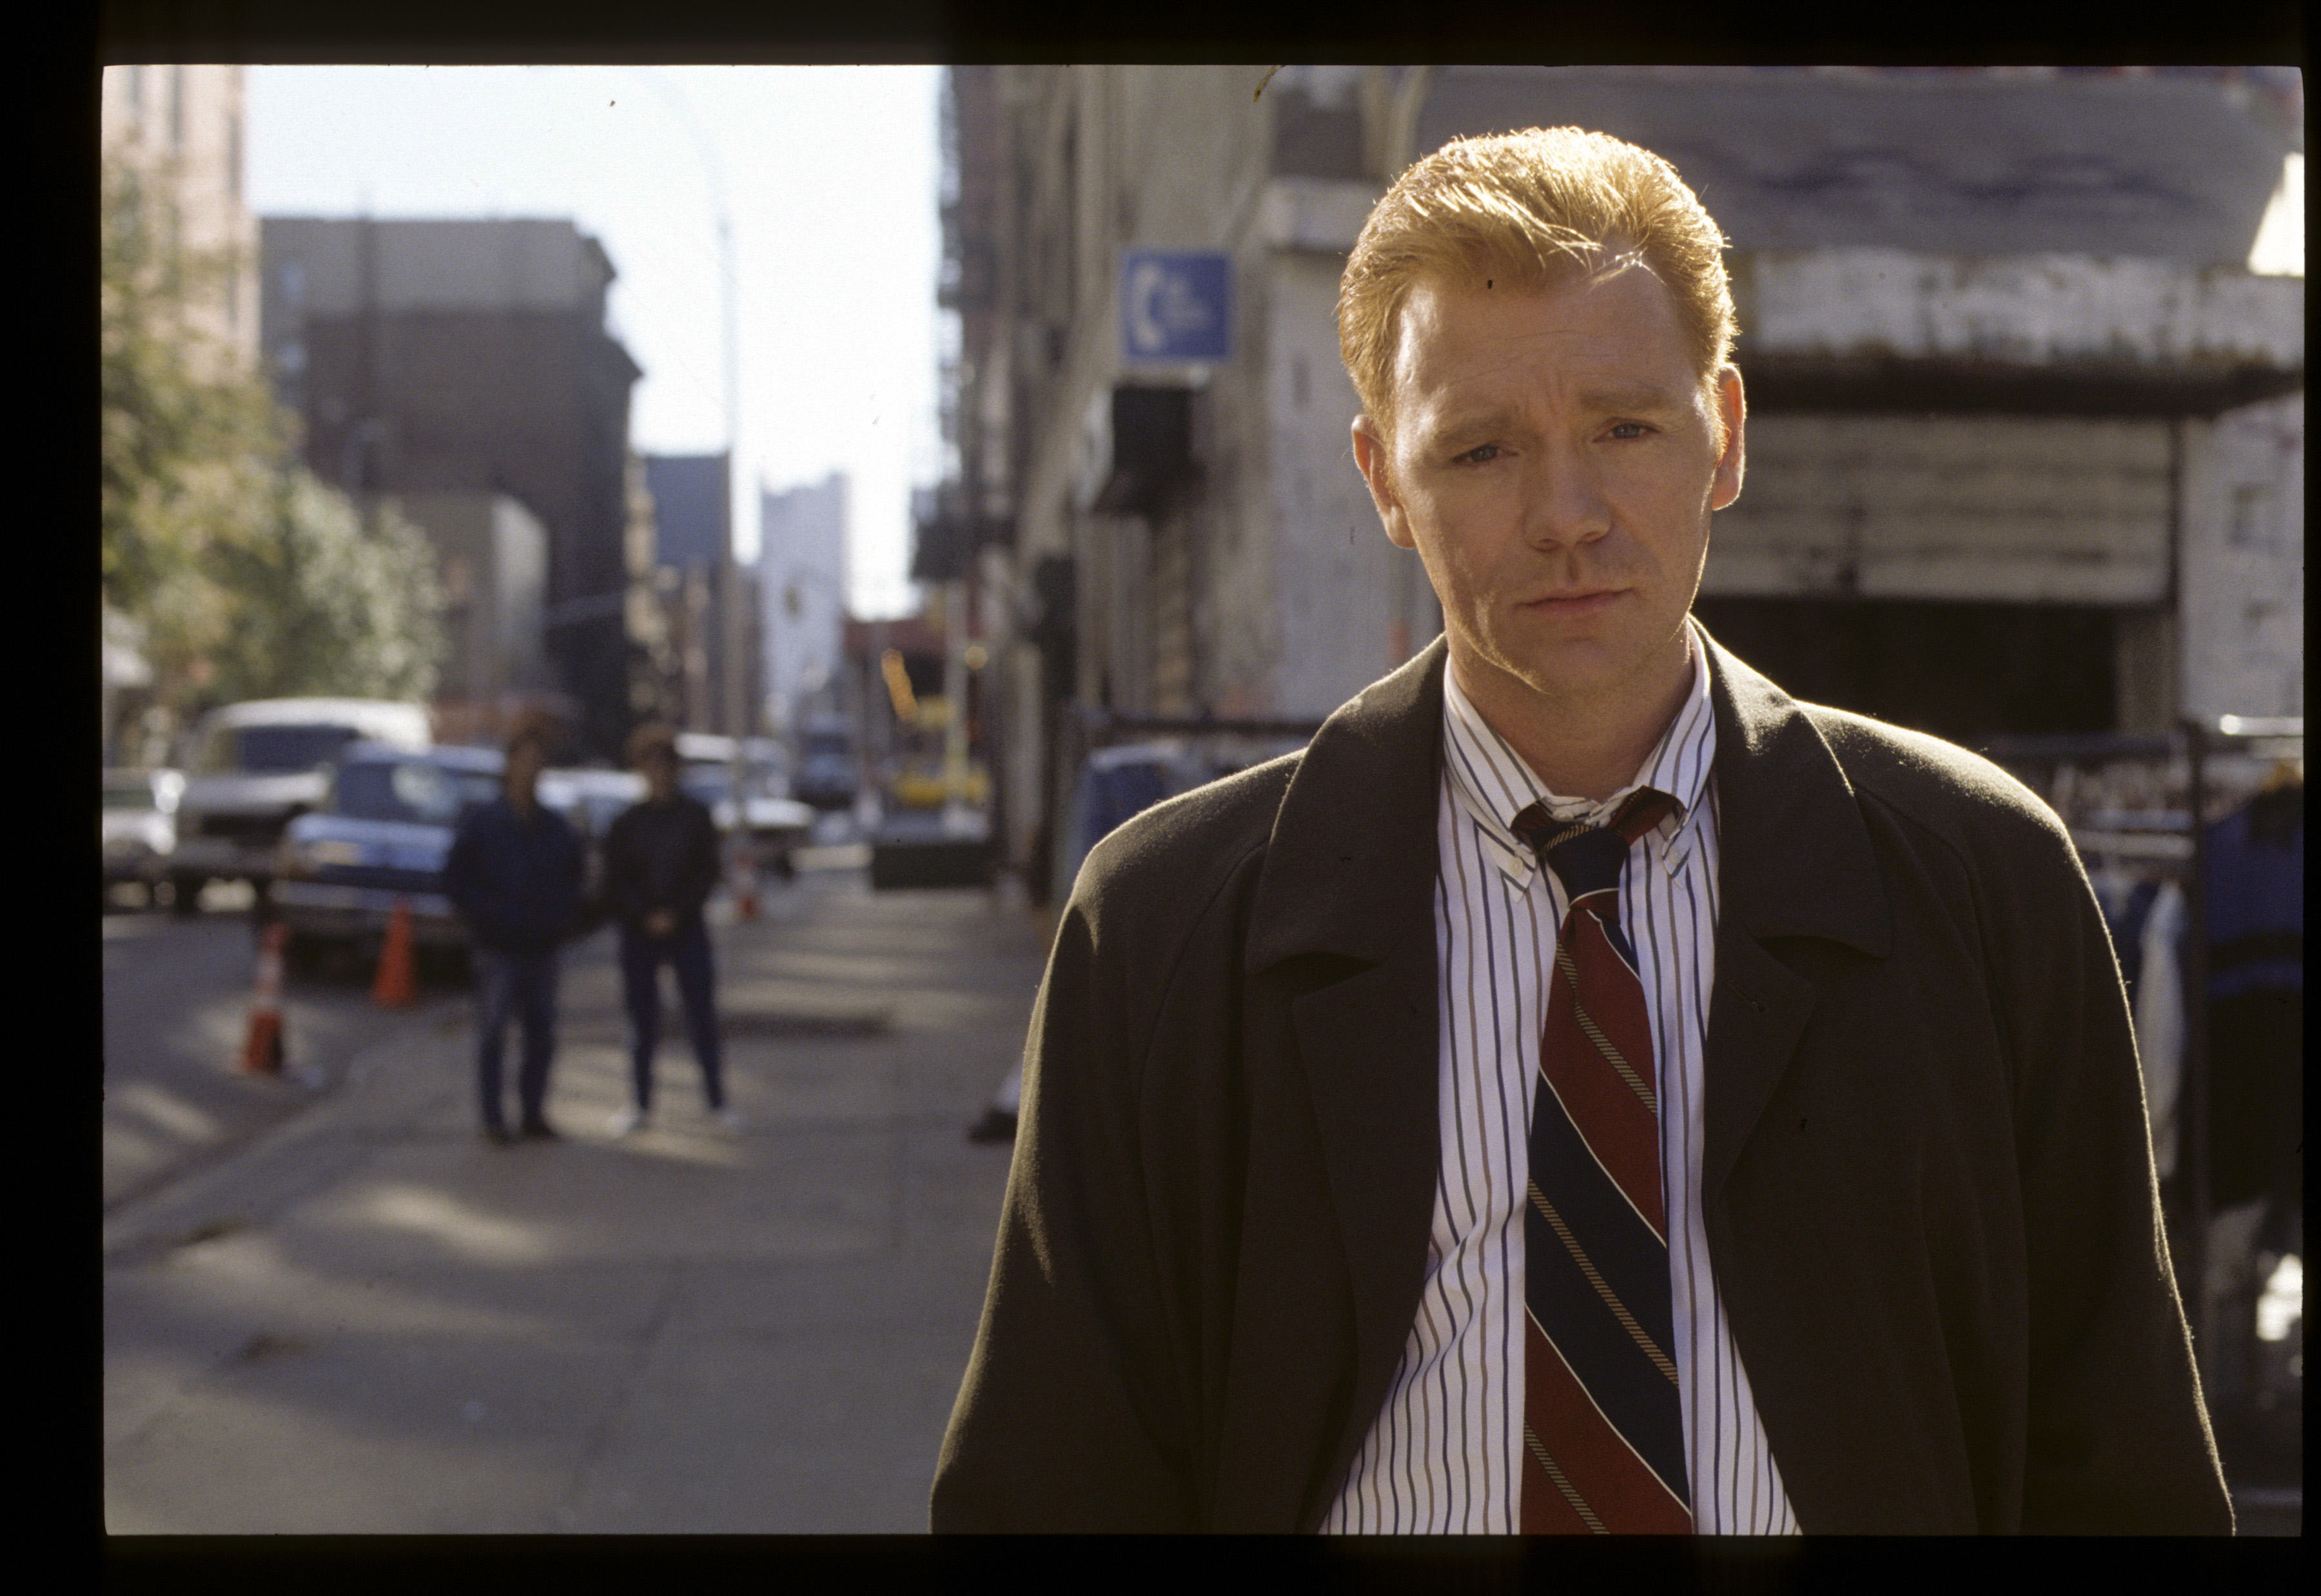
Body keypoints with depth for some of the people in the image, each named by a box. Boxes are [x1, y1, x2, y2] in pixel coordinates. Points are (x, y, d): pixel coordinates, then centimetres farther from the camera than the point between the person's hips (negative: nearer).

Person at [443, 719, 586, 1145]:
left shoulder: (556, 828, 9)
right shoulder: (482, 822, -3)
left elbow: (572, 881, 20)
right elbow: (456, 880, -2)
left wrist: (563, 917, 4)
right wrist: (487, 918, -10)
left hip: (541, 948, 4)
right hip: (498, 949, -4)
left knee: (541, 1036, 7)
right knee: (492, 1035, -3)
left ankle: (533, 1114, 17)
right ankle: (493, 1120, 4)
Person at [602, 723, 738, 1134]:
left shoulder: (696, 816, 4)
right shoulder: (626, 824, 4)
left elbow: (706, 873, 0)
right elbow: (615, 885, 3)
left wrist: (676, 914, -10)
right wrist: (646, 917, -10)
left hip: (687, 929, -1)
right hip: (639, 932, 1)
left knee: (703, 1016, -4)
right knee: (642, 1020, 3)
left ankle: (717, 1102, 2)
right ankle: (640, 1104, 12)